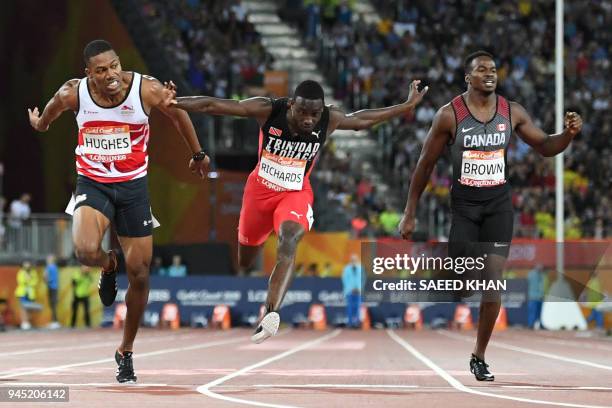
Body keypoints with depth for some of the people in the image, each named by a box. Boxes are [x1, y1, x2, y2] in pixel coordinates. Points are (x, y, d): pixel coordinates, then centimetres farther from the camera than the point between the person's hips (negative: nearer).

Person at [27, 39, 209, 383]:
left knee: (140, 275, 4)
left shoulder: (147, 90, -17)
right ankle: (109, 266, 10)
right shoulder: (73, 94, -15)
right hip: (93, 184, -1)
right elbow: (45, 118, 11)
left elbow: (179, 115, 4)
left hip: (133, 187, 1)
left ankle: (126, 352, 25)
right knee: (86, 251, -30)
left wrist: (198, 154, 17)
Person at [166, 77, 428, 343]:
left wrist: (406, 107, 7)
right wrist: (174, 102, -32)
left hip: (296, 194, -1)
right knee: (244, 261, 18)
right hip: (260, 189, 1)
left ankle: (270, 314, -47)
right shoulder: (268, 110, -24)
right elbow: (213, 106, -22)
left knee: (288, 242, -32)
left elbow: (360, 120, 3)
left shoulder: (329, 120, -18)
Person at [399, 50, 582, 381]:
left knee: (493, 283, -3)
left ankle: (479, 357, 9)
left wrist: (567, 135, -13)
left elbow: (544, 147, 10)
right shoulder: (449, 115, -9)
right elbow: (425, 164, -3)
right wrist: (409, 214, -2)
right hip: (461, 205, -2)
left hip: (498, 204, 2)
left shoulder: (512, 113, 0)